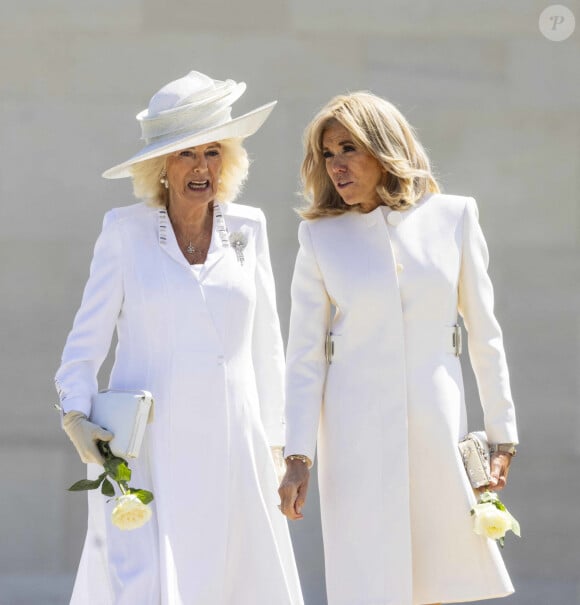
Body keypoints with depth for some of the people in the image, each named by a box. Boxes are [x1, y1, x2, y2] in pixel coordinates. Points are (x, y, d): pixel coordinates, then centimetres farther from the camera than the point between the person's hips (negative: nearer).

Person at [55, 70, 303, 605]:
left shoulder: (247, 229, 9)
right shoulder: (126, 230, 2)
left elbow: (266, 345, 14)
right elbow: (88, 335, 3)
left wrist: (275, 442, 15)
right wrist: (77, 415, -11)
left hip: (231, 447, 3)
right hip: (146, 449, -3)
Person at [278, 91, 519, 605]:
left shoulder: (453, 218, 3)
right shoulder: (321, 237, 2)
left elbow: (485, 335, 6)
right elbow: (305, 355, 1)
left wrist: (502, 434, 5)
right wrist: (298, 457, -6)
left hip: (437, 425, 1)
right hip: (358, 432, -1)